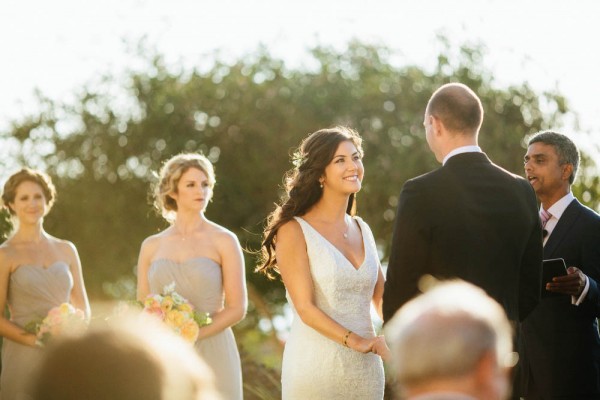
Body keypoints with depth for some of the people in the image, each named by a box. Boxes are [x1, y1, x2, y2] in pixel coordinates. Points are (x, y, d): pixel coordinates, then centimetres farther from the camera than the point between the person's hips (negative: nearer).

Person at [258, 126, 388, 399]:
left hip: (366, 368, 5)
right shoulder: (294, 231, -6)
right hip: (316, 365, -5)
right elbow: (305, 307, -13)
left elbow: (382, 297, 13)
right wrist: (355, 340, -25)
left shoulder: (362, 230, 12)